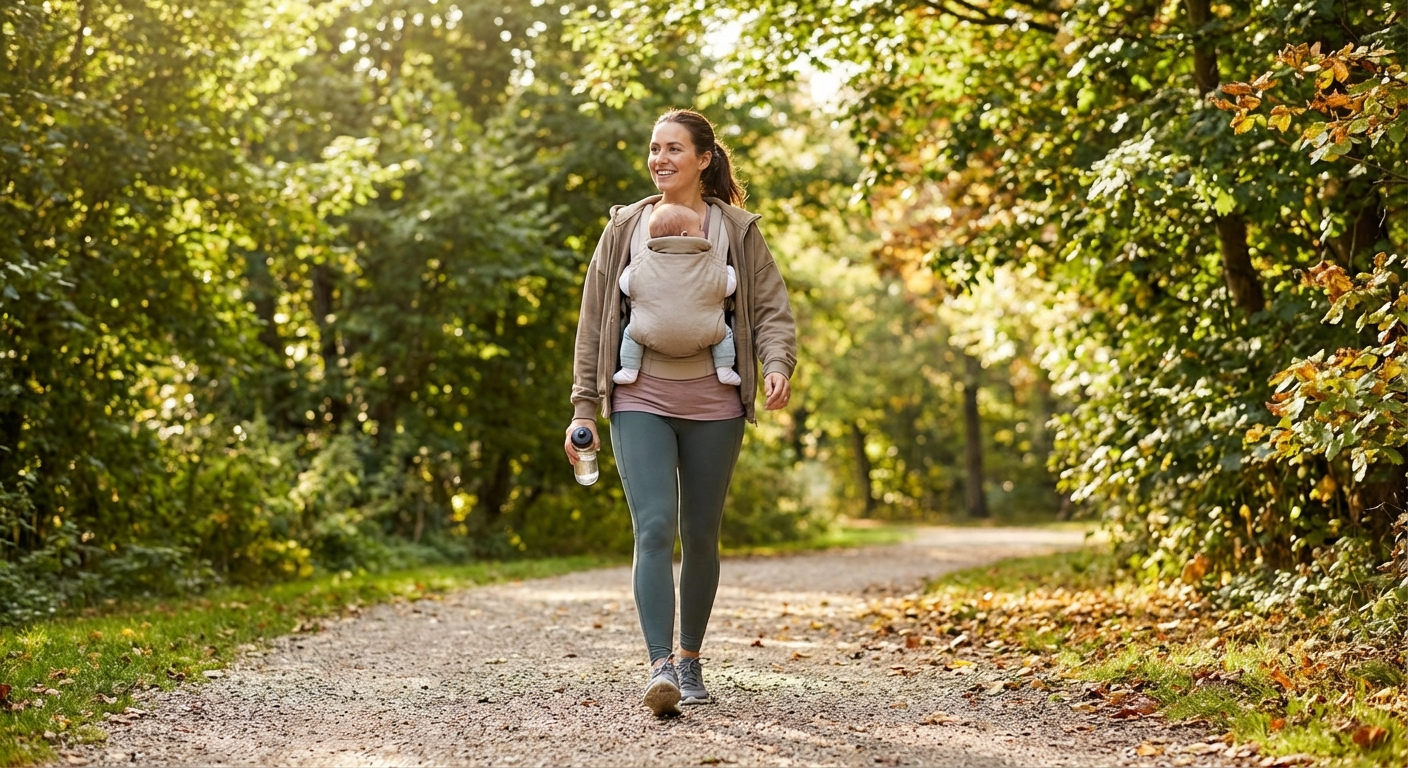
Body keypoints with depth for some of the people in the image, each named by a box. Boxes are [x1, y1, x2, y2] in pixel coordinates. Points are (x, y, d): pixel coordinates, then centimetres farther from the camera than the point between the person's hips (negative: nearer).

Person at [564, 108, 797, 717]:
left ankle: (691, 658, 25)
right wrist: (584, 408, 3)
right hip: (641, 402, -1)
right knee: (654, 529, -15)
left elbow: (771, 310, 3)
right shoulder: (625, 228, 6)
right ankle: (661, 667, -19)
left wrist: (777, 365, -18)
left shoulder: (738, 231, 5)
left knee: (701, 536, 9)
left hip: (713, 406, 1)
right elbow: (593, 321, 8)